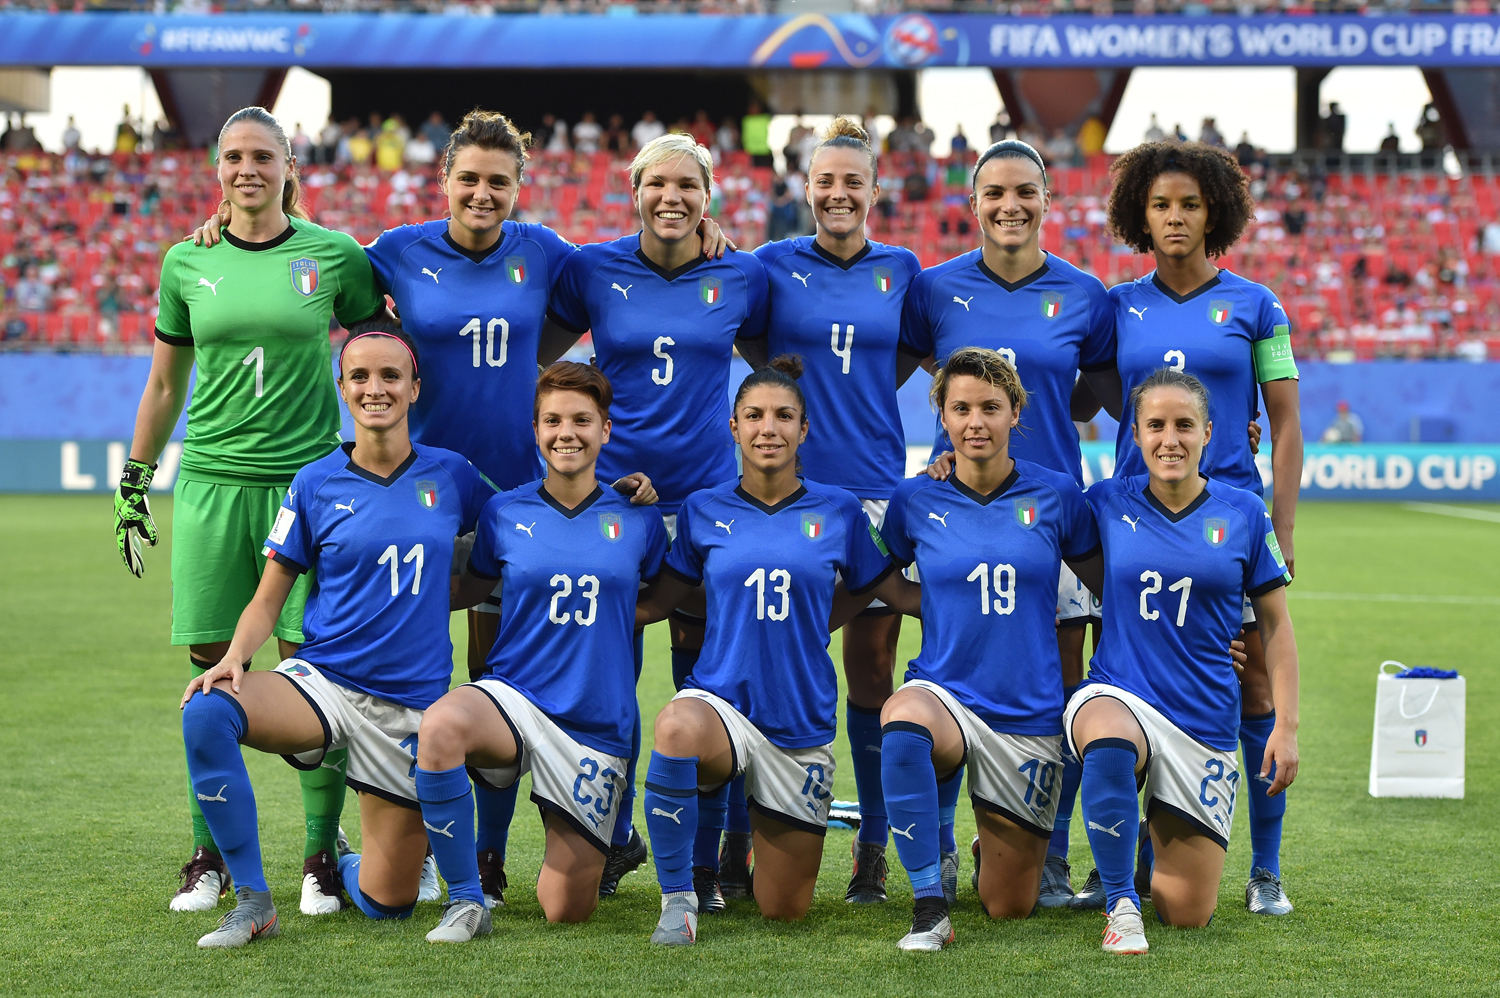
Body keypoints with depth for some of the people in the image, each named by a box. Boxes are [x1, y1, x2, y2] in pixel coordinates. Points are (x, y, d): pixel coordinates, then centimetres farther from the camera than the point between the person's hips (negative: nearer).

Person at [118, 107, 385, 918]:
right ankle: (209, 856, 12)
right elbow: (163, 384, 15)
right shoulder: (187, 263, 7)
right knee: (212, 666, 1)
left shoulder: (334, 256, 2)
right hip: (211, 480, 2)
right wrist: (133, 484, 14)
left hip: (307, 479, -2)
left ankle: (321, 857, 5)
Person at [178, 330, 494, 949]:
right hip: (322, 683, -1)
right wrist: (234, 657, -16)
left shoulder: (450, 475, 4)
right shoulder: (316, 485, 1)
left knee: (386, 903, -1)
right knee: (206, 712, -34)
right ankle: (253, 902, -21)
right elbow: (268, 600, 4)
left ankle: (344, 867, 38)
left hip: (411, 704, 1)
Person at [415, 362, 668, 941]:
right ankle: (466, 901, -22)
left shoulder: (637, 519, 2)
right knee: (440, 725, -39)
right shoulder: (504, 513, 2)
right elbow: (471, 588, 17)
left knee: (566, 911, 0)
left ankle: (576, 844, 39)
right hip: (513, 698, 0)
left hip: (597, 725, 1)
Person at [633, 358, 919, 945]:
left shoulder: (839, 511, 1)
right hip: (720, 699, -1)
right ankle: (678, 897, -19)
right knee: (676, 728, -42)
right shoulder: (704, 511, 2)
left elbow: (896, 593, 11)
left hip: (802, 720, 1)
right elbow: (657, 602, 9)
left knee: (784, 910, 6)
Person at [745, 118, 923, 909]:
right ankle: (738, 842, 6)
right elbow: (748, 344, 15)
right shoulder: (773, 264, 3)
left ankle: (873, 848, 11)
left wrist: (858, 397, 7)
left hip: (874, 484, 1)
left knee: (871, 668, 2)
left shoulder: (901, 269, 7)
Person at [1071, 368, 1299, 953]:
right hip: (1118, 698, -1)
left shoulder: (1243, 513, 0)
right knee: (1110, 746, -42)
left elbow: (1275, 625, 7)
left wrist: (1286, 725, 1)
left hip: (1205, 721, 1)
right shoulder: (1108, 503, 1)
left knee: (1188, 915, 2)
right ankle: (1121, 903, -21)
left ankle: (1154, 847, 38)